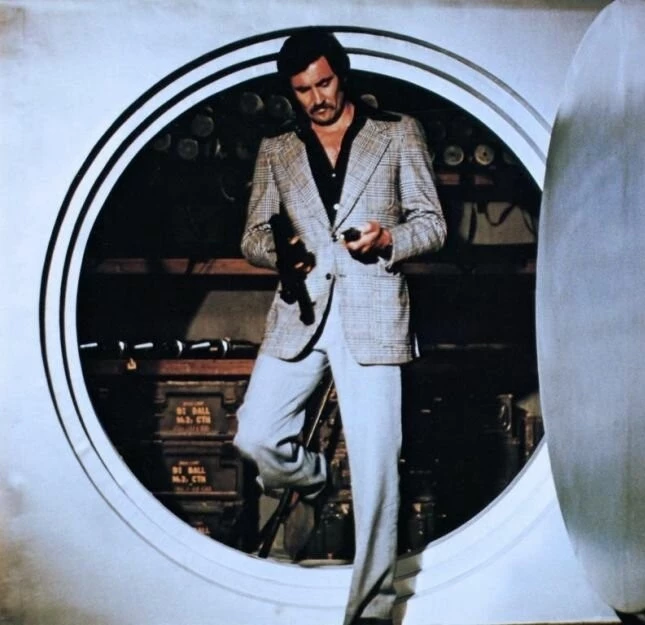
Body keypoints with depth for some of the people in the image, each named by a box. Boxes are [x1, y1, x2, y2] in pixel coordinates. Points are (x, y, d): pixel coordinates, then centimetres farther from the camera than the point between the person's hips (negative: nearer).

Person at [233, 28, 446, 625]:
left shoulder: (398, 134, 9)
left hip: (371, 313, -3)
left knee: (374, 463, -5)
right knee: (254, 436, -4)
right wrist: (277, 251, -9)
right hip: (299, 313, 3)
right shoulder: (276, 151, 15)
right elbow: (253, 235, 15)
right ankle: (310, 475, 31)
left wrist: (388, 239, -14)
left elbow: (433, 223, 7)